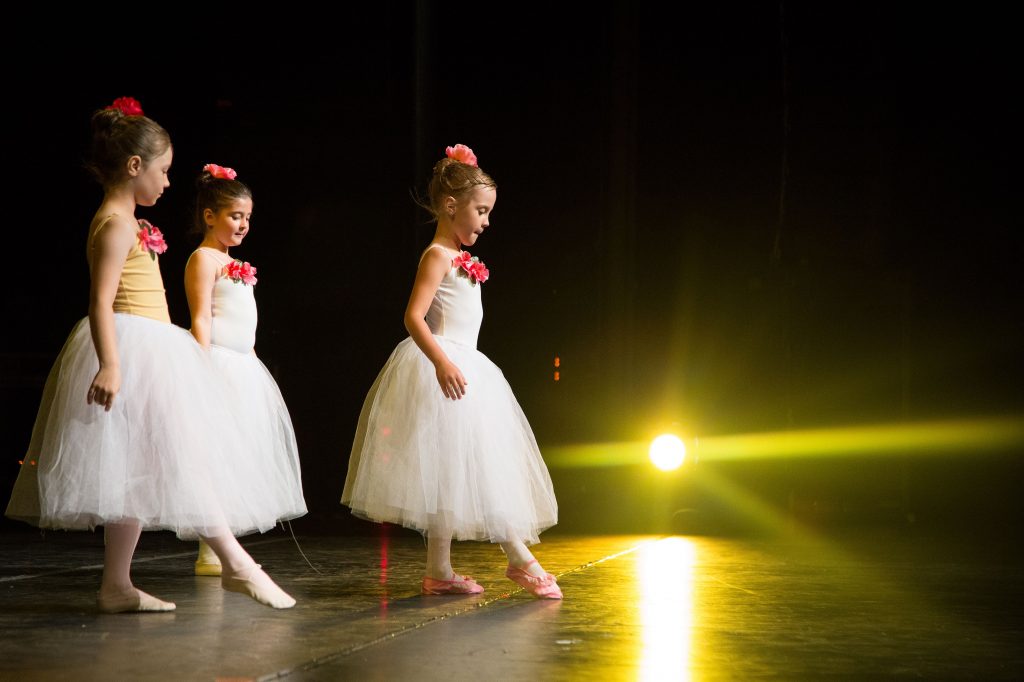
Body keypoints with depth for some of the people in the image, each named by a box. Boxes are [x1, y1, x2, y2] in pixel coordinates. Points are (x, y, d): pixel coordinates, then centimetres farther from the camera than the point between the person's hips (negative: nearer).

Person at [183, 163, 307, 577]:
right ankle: (210, 554, -5)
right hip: (218, 364, -10)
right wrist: (206, 371, -22)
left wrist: (247, 365, 21)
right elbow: (200, 319, -15)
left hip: (243, 367, 10)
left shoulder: (232, 265, 20)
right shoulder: (204, 259, -7)